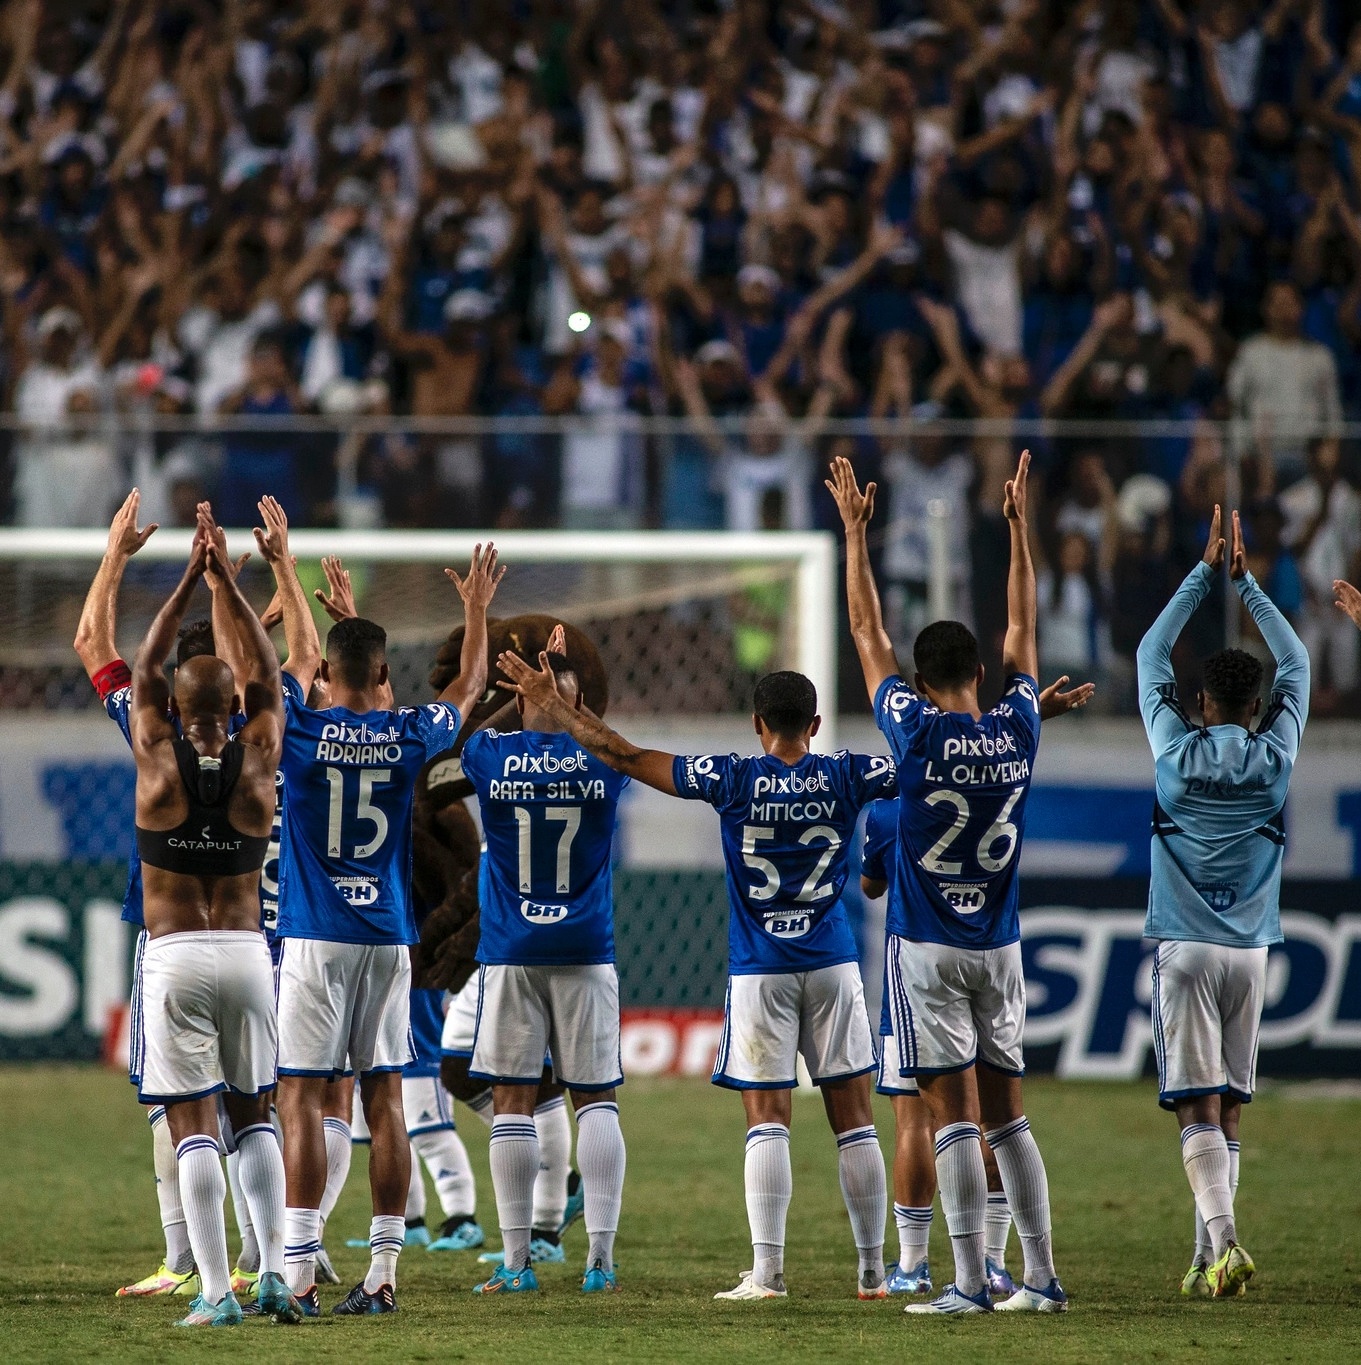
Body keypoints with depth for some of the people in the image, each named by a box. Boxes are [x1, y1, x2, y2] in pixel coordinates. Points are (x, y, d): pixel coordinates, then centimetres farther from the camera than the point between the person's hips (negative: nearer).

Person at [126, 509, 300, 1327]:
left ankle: (216, 1291, -11)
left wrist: (189, 581, 10)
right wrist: (230, 583, 12)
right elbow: (272, 676, 12)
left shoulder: (158, 763, -5)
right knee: (253, 1116, 14)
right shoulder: (258, 765, -1)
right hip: (247, 952, 2)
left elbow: (146, 666, 7)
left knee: (193, 1127, -3)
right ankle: (275, 1270, -2)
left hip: (175, 959, -2)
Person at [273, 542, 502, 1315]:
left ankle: (300, 1273, -13)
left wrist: (283, 571, 20)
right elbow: (470, 689, 23)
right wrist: (477, 610, 37)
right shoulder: (409, 737, 3)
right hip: (389, 937, 3)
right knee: (385, 1099, 6)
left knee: (304, 1098, -5)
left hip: (315, 938, -3)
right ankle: (384, 1273, 5)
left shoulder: (302, 728, -5)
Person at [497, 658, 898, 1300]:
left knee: (767, 1119, -3)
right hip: (833, 965, 2)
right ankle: (872, 1271, 7)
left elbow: (625, 757, -4)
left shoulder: (733, 779, -7)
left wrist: (548, 702, 4)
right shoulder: (846, 777, -2)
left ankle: (766, 1271, -11)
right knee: (853, 1116, 5)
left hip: (760, 971, -2)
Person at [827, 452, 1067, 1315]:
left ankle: (971, 1283, -10)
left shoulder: (918, 732, -12)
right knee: (1007, 1112, 9)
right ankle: (1042, 1276, 7)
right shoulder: (1018, 729, -2)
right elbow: (1023, 631, 13)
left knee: (956, 1113, -6)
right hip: (999, 947, 4)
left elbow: (870, 636, -2)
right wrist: (1019, 530, 20)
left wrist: (856, 535, 6)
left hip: (929, 948, -4)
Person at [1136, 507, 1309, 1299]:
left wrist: (1207, 574, 14)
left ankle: (1224, 1242, -26)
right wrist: (1245, 581, 19)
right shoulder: (1276, 756, 1)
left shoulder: (1178, 750, -2)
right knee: (1230, 1111, 9)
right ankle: (1210, 1258, 8)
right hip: (1250, 949, 2)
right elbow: (1296, 663, 16)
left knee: (1199, 1108, -9)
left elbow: (1152, 654, 11)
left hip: (1185, 945, -2)